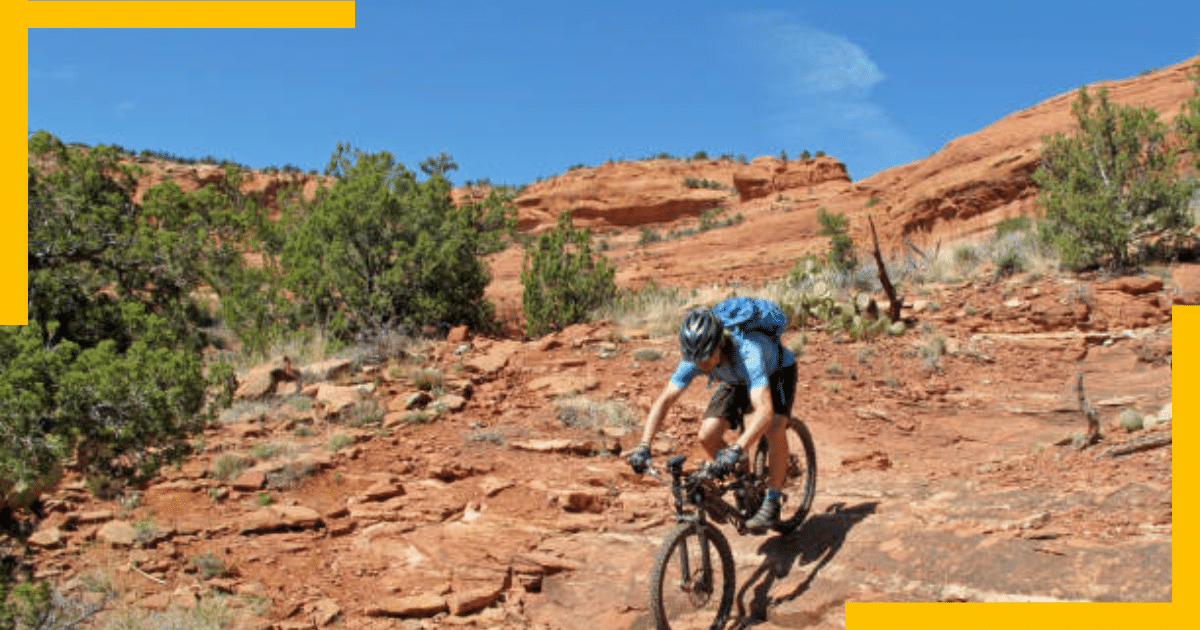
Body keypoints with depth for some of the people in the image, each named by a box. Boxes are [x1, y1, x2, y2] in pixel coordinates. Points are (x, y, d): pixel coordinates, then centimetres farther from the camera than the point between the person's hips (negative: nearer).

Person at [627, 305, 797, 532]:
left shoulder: (747, 353, -46)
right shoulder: (695, 358, -30)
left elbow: (765, 411, -57)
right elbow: (664, 400, -27)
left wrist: (737, 450, -69)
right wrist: (644, 445, -39)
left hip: (777, 373, -5)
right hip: (737, 381, 5)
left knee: (775, 430, -30)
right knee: (707, 436, -14)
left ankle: (772, 504, -13)